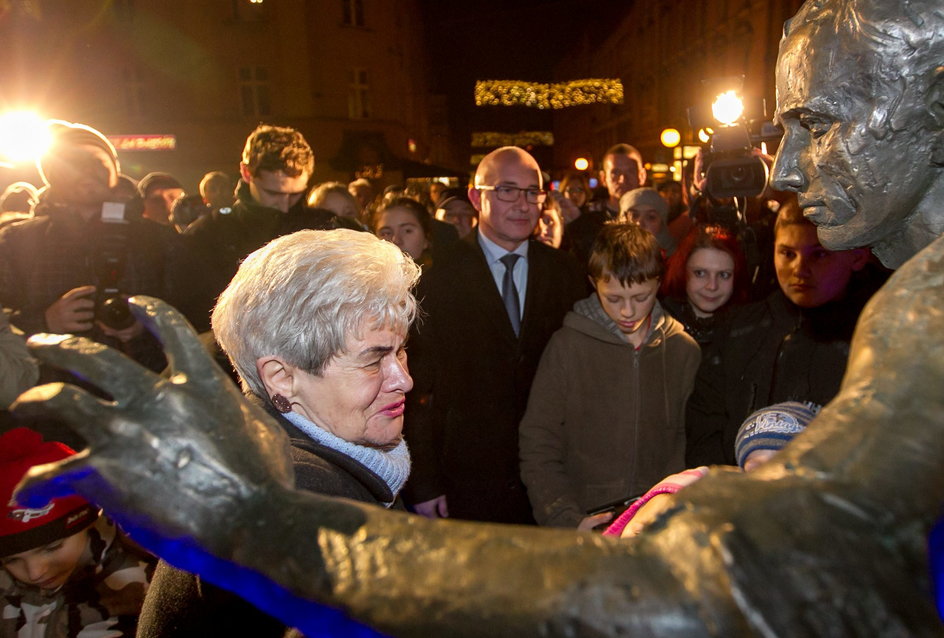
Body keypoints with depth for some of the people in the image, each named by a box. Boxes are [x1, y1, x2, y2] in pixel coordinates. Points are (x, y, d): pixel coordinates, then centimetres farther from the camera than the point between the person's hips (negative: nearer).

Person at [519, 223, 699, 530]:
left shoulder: (683, 349, 6)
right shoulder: (567, 346, -3)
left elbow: (686, 444, 12)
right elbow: (538, 451, -1)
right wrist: (569, 521, -11)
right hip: (587, 528, -1)